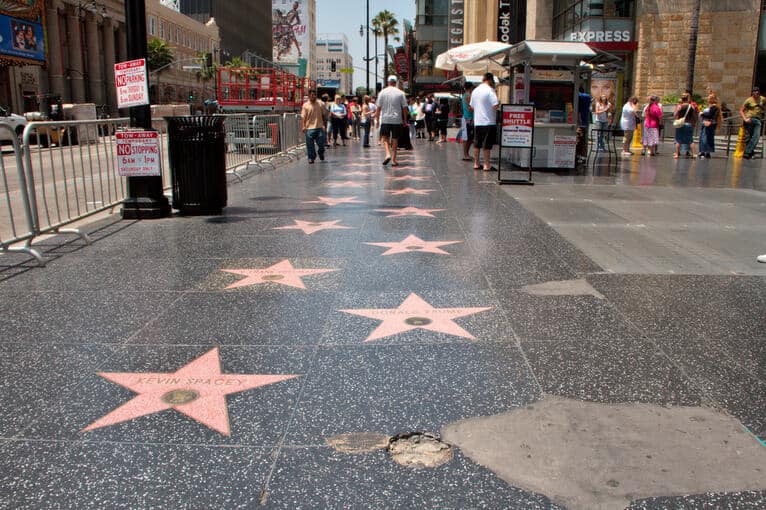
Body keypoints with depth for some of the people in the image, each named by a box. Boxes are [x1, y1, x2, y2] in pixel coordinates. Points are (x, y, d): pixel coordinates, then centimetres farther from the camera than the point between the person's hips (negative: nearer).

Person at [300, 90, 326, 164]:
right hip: (309, 128, -1)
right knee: (310, 145, 0)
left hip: (320, 127, 1)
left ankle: (321, 155, 29)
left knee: (321, 143, 2)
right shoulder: (305, 105, 1)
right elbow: (303, 117, -2)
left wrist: (325, 125, 10)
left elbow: (324, 116, 12)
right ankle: (311, 157, 13)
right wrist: (303, 126, -13)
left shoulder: (320, 104, 6)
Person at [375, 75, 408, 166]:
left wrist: (377, 119, 8)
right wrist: (405, 120, 11)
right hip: (397, 120, 1)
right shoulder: (400, 93, 0)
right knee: (395, 139, 7)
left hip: (385, 119, 0)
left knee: (385, 137, 12)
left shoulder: (383, 92, -1)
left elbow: (379, 107, -1)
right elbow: (404, 108, 2)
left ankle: (388, 154, -11)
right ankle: (393, 160, 8)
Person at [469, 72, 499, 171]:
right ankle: (486, 165, -1)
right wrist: (499, 103, 2)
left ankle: (476, 164, 17)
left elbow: (471, 107, 17)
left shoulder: (475, 90, 11)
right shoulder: (490, 90, -11)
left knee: (476, 144, 12)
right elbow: (495, 106, -19)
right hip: (488, 122, -6)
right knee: (487, 144, -3)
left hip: (477, 122, 6)